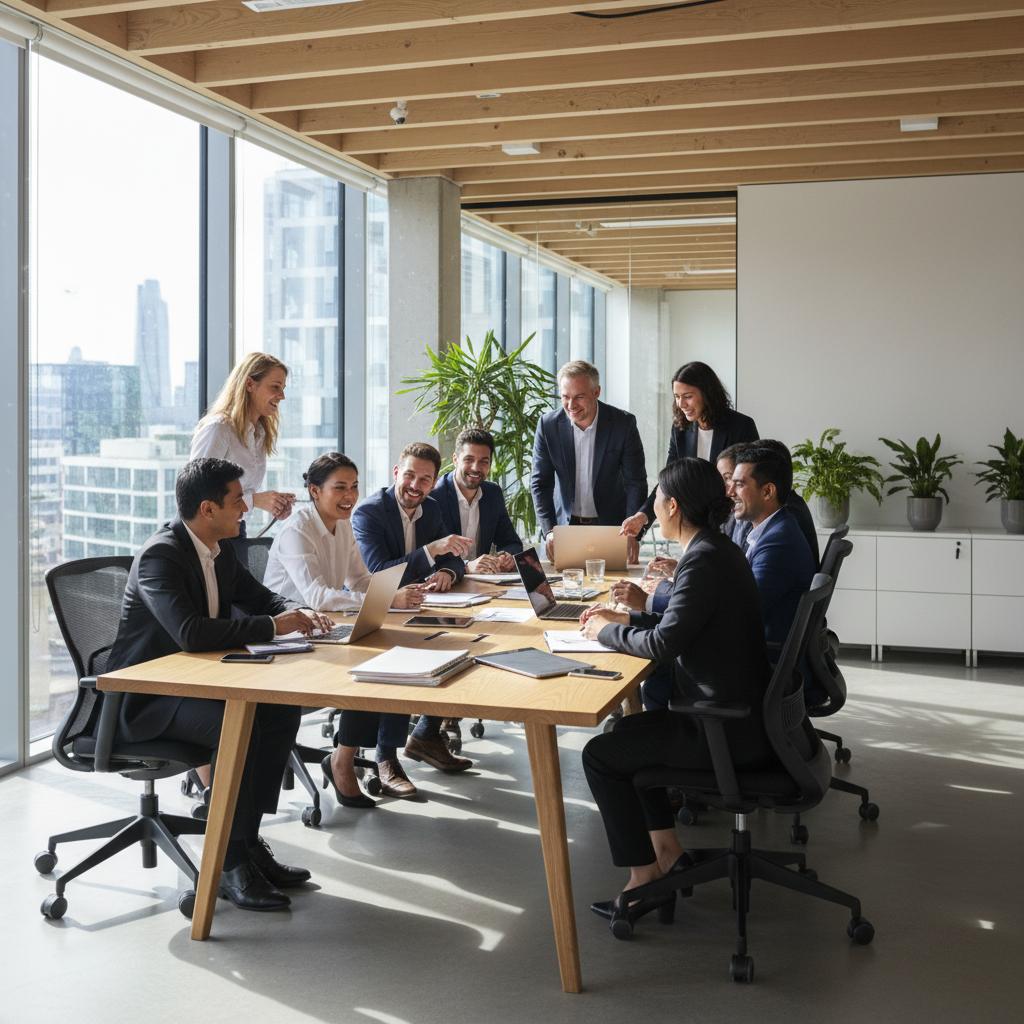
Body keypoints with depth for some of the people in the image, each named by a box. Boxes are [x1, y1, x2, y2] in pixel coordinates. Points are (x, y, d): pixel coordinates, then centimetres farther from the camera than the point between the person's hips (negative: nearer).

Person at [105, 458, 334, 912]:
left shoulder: (218, 550, 5)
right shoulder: (159, 555, -23)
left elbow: (260, 597, 17)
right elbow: (191, 633, -36)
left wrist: (297, 612, -6)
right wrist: (273, 626, -30)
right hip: (145, 695, -9)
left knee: (282, 712, -8)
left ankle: (249, 840, 2)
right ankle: (230, 865, -16)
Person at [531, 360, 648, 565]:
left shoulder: (624, 423, -9)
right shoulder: (547, 425, -6)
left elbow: (636, 482, -8)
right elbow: (540, 483, -3)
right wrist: (549, 531, -17)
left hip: (610, 525, -1)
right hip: (565, 524, 1)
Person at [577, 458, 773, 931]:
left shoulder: (704, 561, -23)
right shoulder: (720, 550, 8)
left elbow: (664, 643, -25)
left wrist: (607, 631, -9)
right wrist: (625, 618, 14)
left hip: (728, 729, -10)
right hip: (741, 711, 10)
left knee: (600, 755, 0)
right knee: (627, 730, 26)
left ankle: (645, 876, 8)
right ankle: (667, 848, 28)